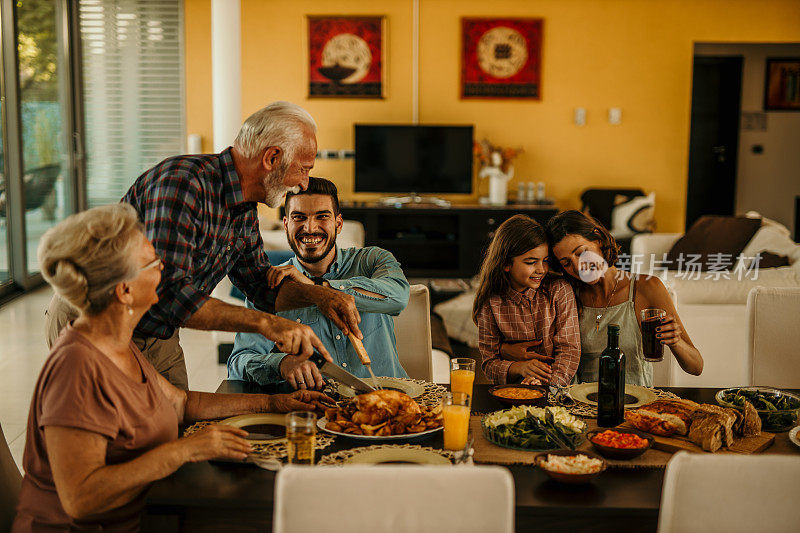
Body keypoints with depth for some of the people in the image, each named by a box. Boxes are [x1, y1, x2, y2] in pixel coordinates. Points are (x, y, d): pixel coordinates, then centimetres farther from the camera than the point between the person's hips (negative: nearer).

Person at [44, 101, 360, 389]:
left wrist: (317, 295, -6)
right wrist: (263, 322, -38)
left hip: (160, 336, 8)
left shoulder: (245, 210, 2)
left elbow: (261, 285, 14)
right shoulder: (182, 183, -28)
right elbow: (169, 292, -36)